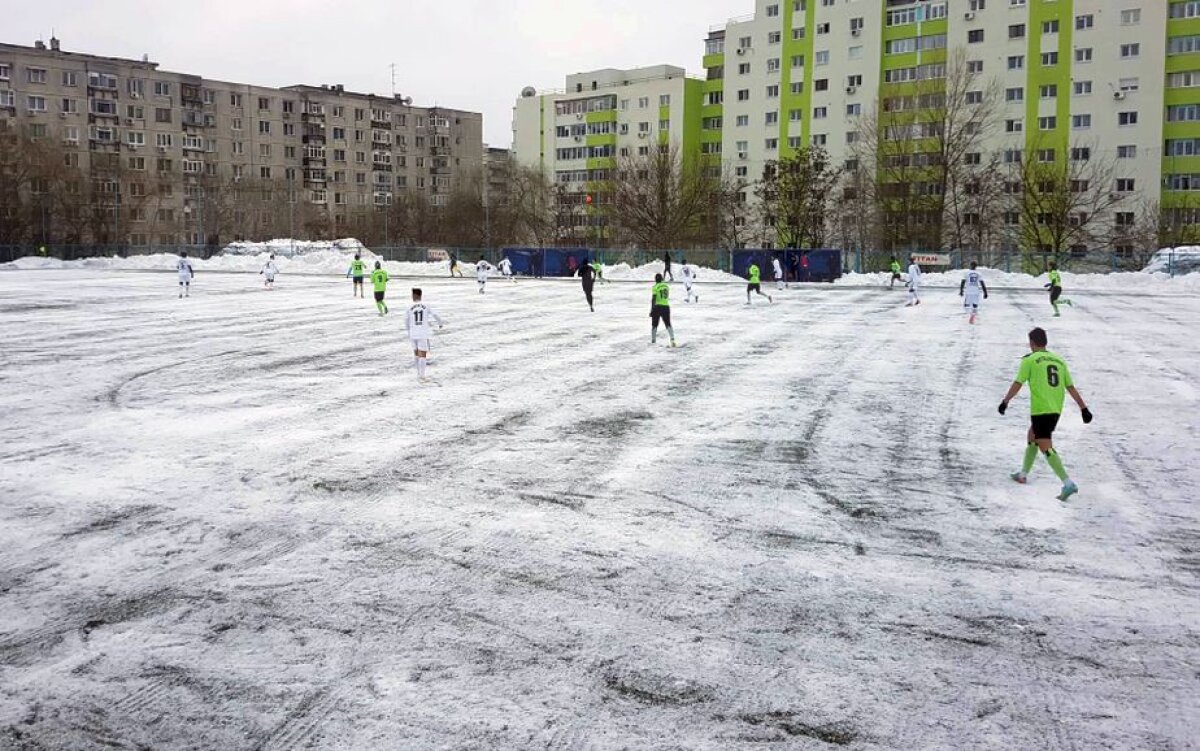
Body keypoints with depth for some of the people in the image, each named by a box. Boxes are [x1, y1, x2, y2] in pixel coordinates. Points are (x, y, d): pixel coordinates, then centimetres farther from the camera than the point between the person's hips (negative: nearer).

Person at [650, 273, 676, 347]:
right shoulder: (667, 286, 9)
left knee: (654, 325, 9)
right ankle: (672, 339, -10)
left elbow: (653, 299, -12)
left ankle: (653, 341, 10)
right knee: (668, 324, 7)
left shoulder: (655, 287, -7)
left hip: (657, 307, -4)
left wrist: (651, 310, -11)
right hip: (666, 306, 4)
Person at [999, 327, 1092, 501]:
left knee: (1046, 447, -9)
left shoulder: (1030, 360, -3)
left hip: (1040, 410, -7)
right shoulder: (1059, 360, 12)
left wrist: (1005, 401, 5)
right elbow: (1071, 388, 9)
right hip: (1056, 410, 7)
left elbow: (1017, 384, -6)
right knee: (1031, 437, 26)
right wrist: (1084, 408, 10)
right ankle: (1023, 474, 37)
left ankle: (1068, 483, -21)